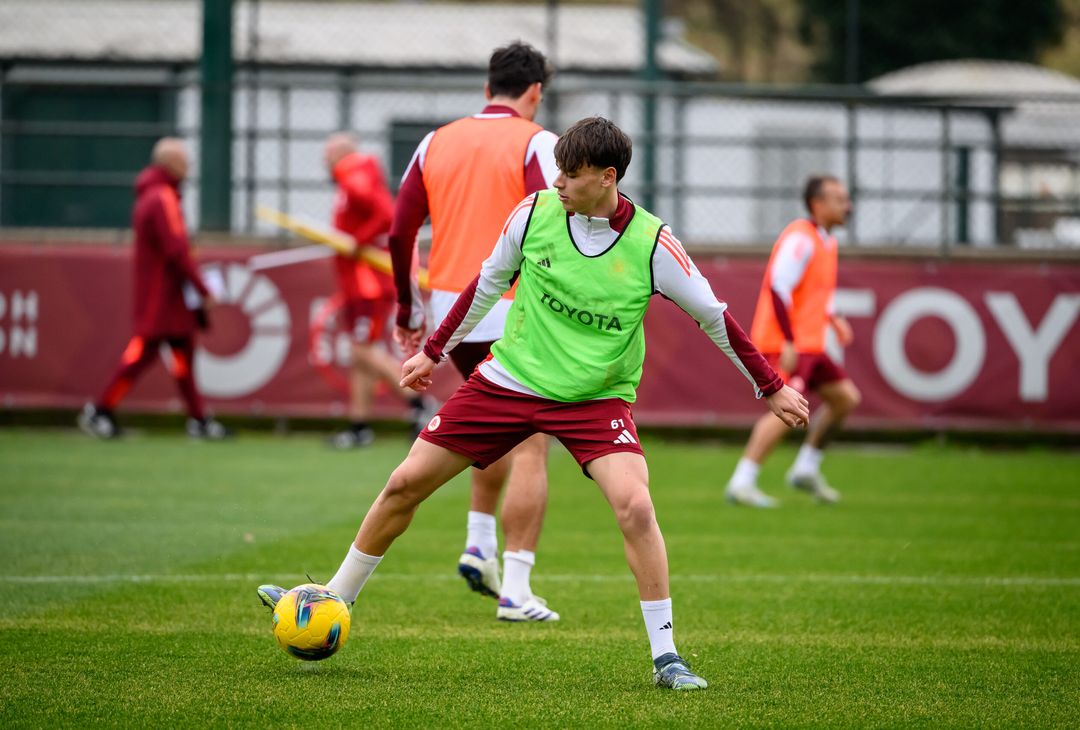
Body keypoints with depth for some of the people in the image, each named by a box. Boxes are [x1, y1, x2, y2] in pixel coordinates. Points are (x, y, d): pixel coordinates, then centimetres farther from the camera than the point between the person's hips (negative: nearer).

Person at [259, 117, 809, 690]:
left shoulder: (652, 245, -15)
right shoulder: (534, 212, -8)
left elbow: (714, 318, -3)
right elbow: (489, 283, 10)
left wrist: (772, 389, 1)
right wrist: (434, 351, 17)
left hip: (597, 398, -3)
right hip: (509, 379, 3)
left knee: (634, 504, -27)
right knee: (405, 483, 2)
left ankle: (664, 656, -15)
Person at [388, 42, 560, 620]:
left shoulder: (438, 143, 10)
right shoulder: (534, 143, -6)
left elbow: (399, 233, 7)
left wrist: (409, 311, 15)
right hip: (515, 315, -6)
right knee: (530, 449, -1)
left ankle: (479, 546, 22)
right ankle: (516, 590, -6)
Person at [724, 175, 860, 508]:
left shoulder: (826, 241, 16)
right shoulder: (800, 238, -15)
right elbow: (778, 287, -22)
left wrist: (832, 318, 12)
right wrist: (789, 342, -26)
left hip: (808, 345, 10)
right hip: (785, 344, -10)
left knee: (845, 396, 13)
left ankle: (806, 470, 21)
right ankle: (741, 483, -19)